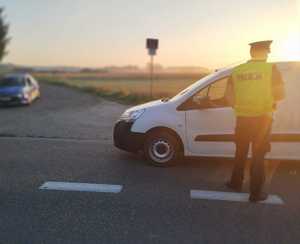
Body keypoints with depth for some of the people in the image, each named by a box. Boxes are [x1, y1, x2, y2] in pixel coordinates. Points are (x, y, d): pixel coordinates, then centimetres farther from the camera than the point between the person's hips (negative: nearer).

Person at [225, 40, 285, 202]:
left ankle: (236, 183, 33)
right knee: (258, 156, 7)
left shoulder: (237, 71, 3)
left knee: (241, 152, 20)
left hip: (242, 118, 3)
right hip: (261, 118, -3)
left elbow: (229, 95, 5)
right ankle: (256, 193, 15)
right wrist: (268, 100, 11)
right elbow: (280, 94, -7)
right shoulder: (271, 69, -7)